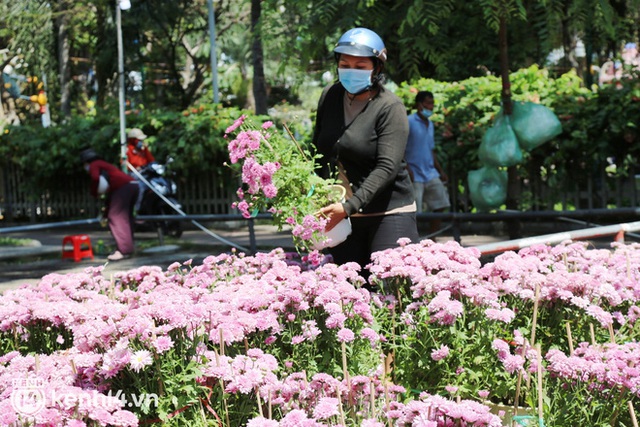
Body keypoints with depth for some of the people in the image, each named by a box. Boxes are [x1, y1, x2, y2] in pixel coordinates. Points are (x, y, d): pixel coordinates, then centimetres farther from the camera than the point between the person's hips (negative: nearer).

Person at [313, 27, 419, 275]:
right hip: (342, 214, 5)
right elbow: (318, 151, 18)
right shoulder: (330, 97, 7)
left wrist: (350, 206, -29)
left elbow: (387, 167, -19)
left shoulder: (390, 108, -10)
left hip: (389, 212, -5)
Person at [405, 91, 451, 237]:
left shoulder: (430, 124, 16)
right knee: (414, 212, -7)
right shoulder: (409, 122, -7)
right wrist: (407, 169, -20)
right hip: (415, 175, -8)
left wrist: (440, 171, 17)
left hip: (431, 174, 8)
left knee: (439, 205, 6)